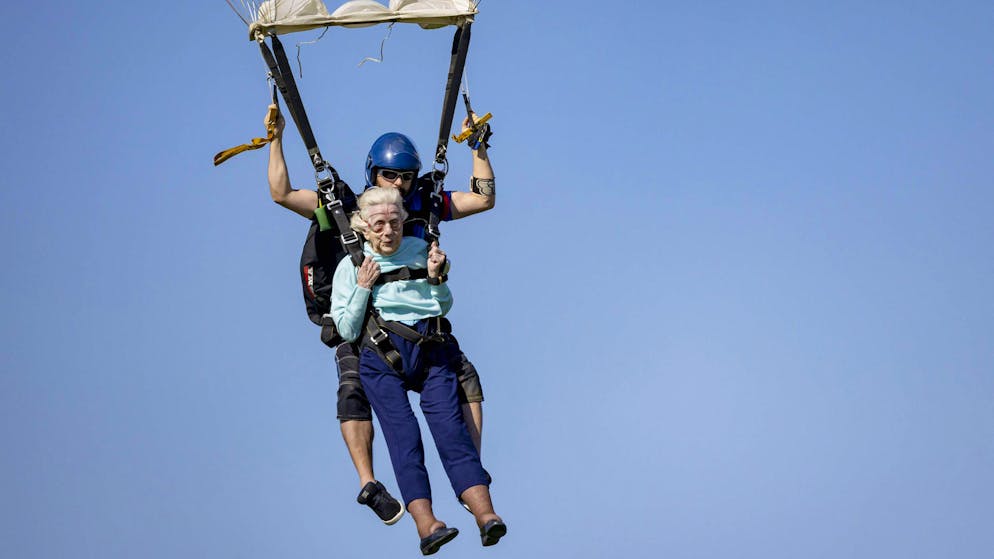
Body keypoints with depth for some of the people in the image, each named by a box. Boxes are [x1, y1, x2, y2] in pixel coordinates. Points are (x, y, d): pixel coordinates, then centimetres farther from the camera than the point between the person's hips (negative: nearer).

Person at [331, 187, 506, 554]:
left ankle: (486, 515, -32)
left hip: (431, 348, 1)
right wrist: (363, 288, -2)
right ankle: (426, 525, -33)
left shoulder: (419, 250, 17)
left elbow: (444, 307, 22)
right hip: (382, 356, -1)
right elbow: (347, 331, 8)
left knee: (449, 426, -17)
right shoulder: (350, 267, 13)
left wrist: (436, 278, 4)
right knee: (403, 434, -20)